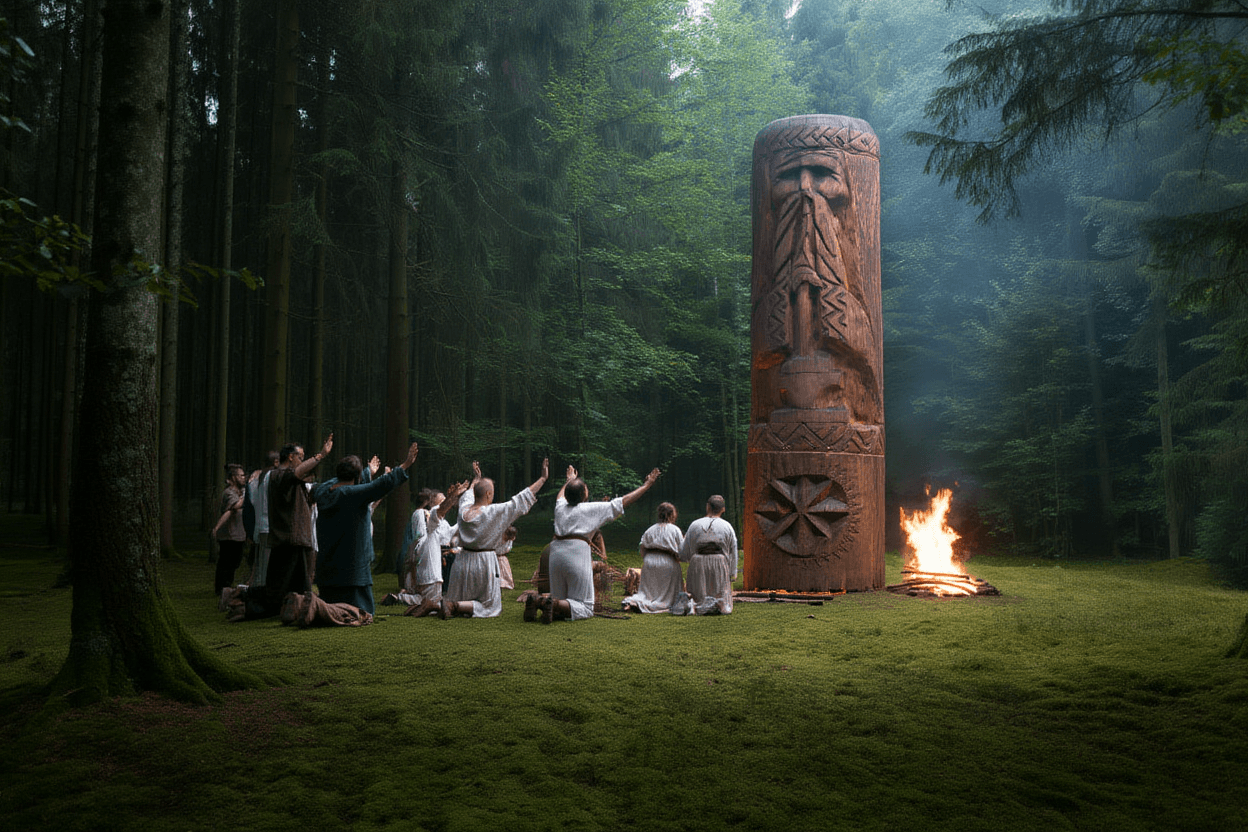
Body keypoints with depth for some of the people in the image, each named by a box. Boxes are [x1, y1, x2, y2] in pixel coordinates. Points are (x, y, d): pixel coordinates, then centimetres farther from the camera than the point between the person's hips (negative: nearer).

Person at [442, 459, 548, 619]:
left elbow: (468, 496, 25)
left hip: (463, 561, 6)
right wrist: (543, 478, -4)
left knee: (458, 600, 21)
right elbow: (521, 500, -12)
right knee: (488, 605, 6)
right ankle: (454, 606, -16)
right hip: (484, 563, -6)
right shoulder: (493, 512, -15)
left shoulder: (464, 510, -1)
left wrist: (476, 479, 45)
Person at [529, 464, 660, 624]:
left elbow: (561, 496, 44)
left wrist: (570, 480, 64)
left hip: (556, 553, 6)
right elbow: (624, 501, 9)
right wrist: (646, 485, 20)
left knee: (560, 604, 15)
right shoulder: (591, 509, 3)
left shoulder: (561, 508, 16)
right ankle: (552, 604, -26)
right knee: (584, 608, 0)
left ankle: (537, 601, -15)